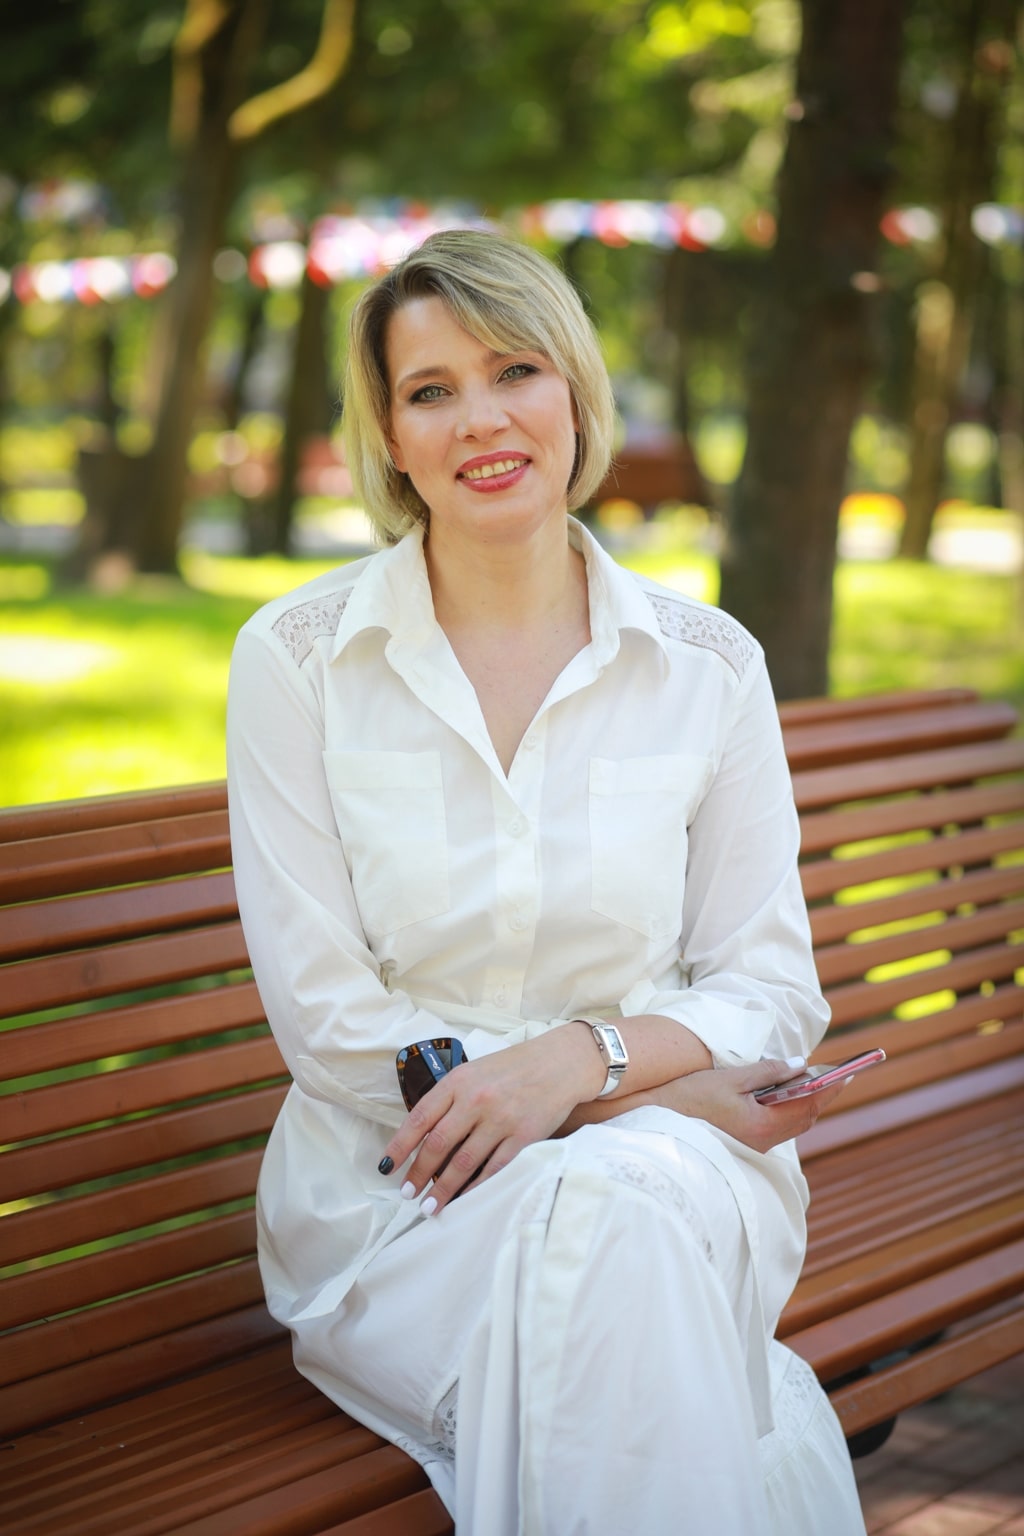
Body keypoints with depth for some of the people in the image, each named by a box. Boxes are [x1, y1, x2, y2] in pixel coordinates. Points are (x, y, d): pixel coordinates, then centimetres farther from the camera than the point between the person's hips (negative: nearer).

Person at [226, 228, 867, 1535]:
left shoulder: (709, 667, 4)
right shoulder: (296, 657, -1)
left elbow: (771, 988, 5)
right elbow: (324, 1018, -5)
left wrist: (584, 1056, -17)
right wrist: (652, 1087, -12)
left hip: (674, 1162, 2)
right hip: (395, 1185, -1)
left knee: (630, 1203, -33)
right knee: (577, 1223, -33)